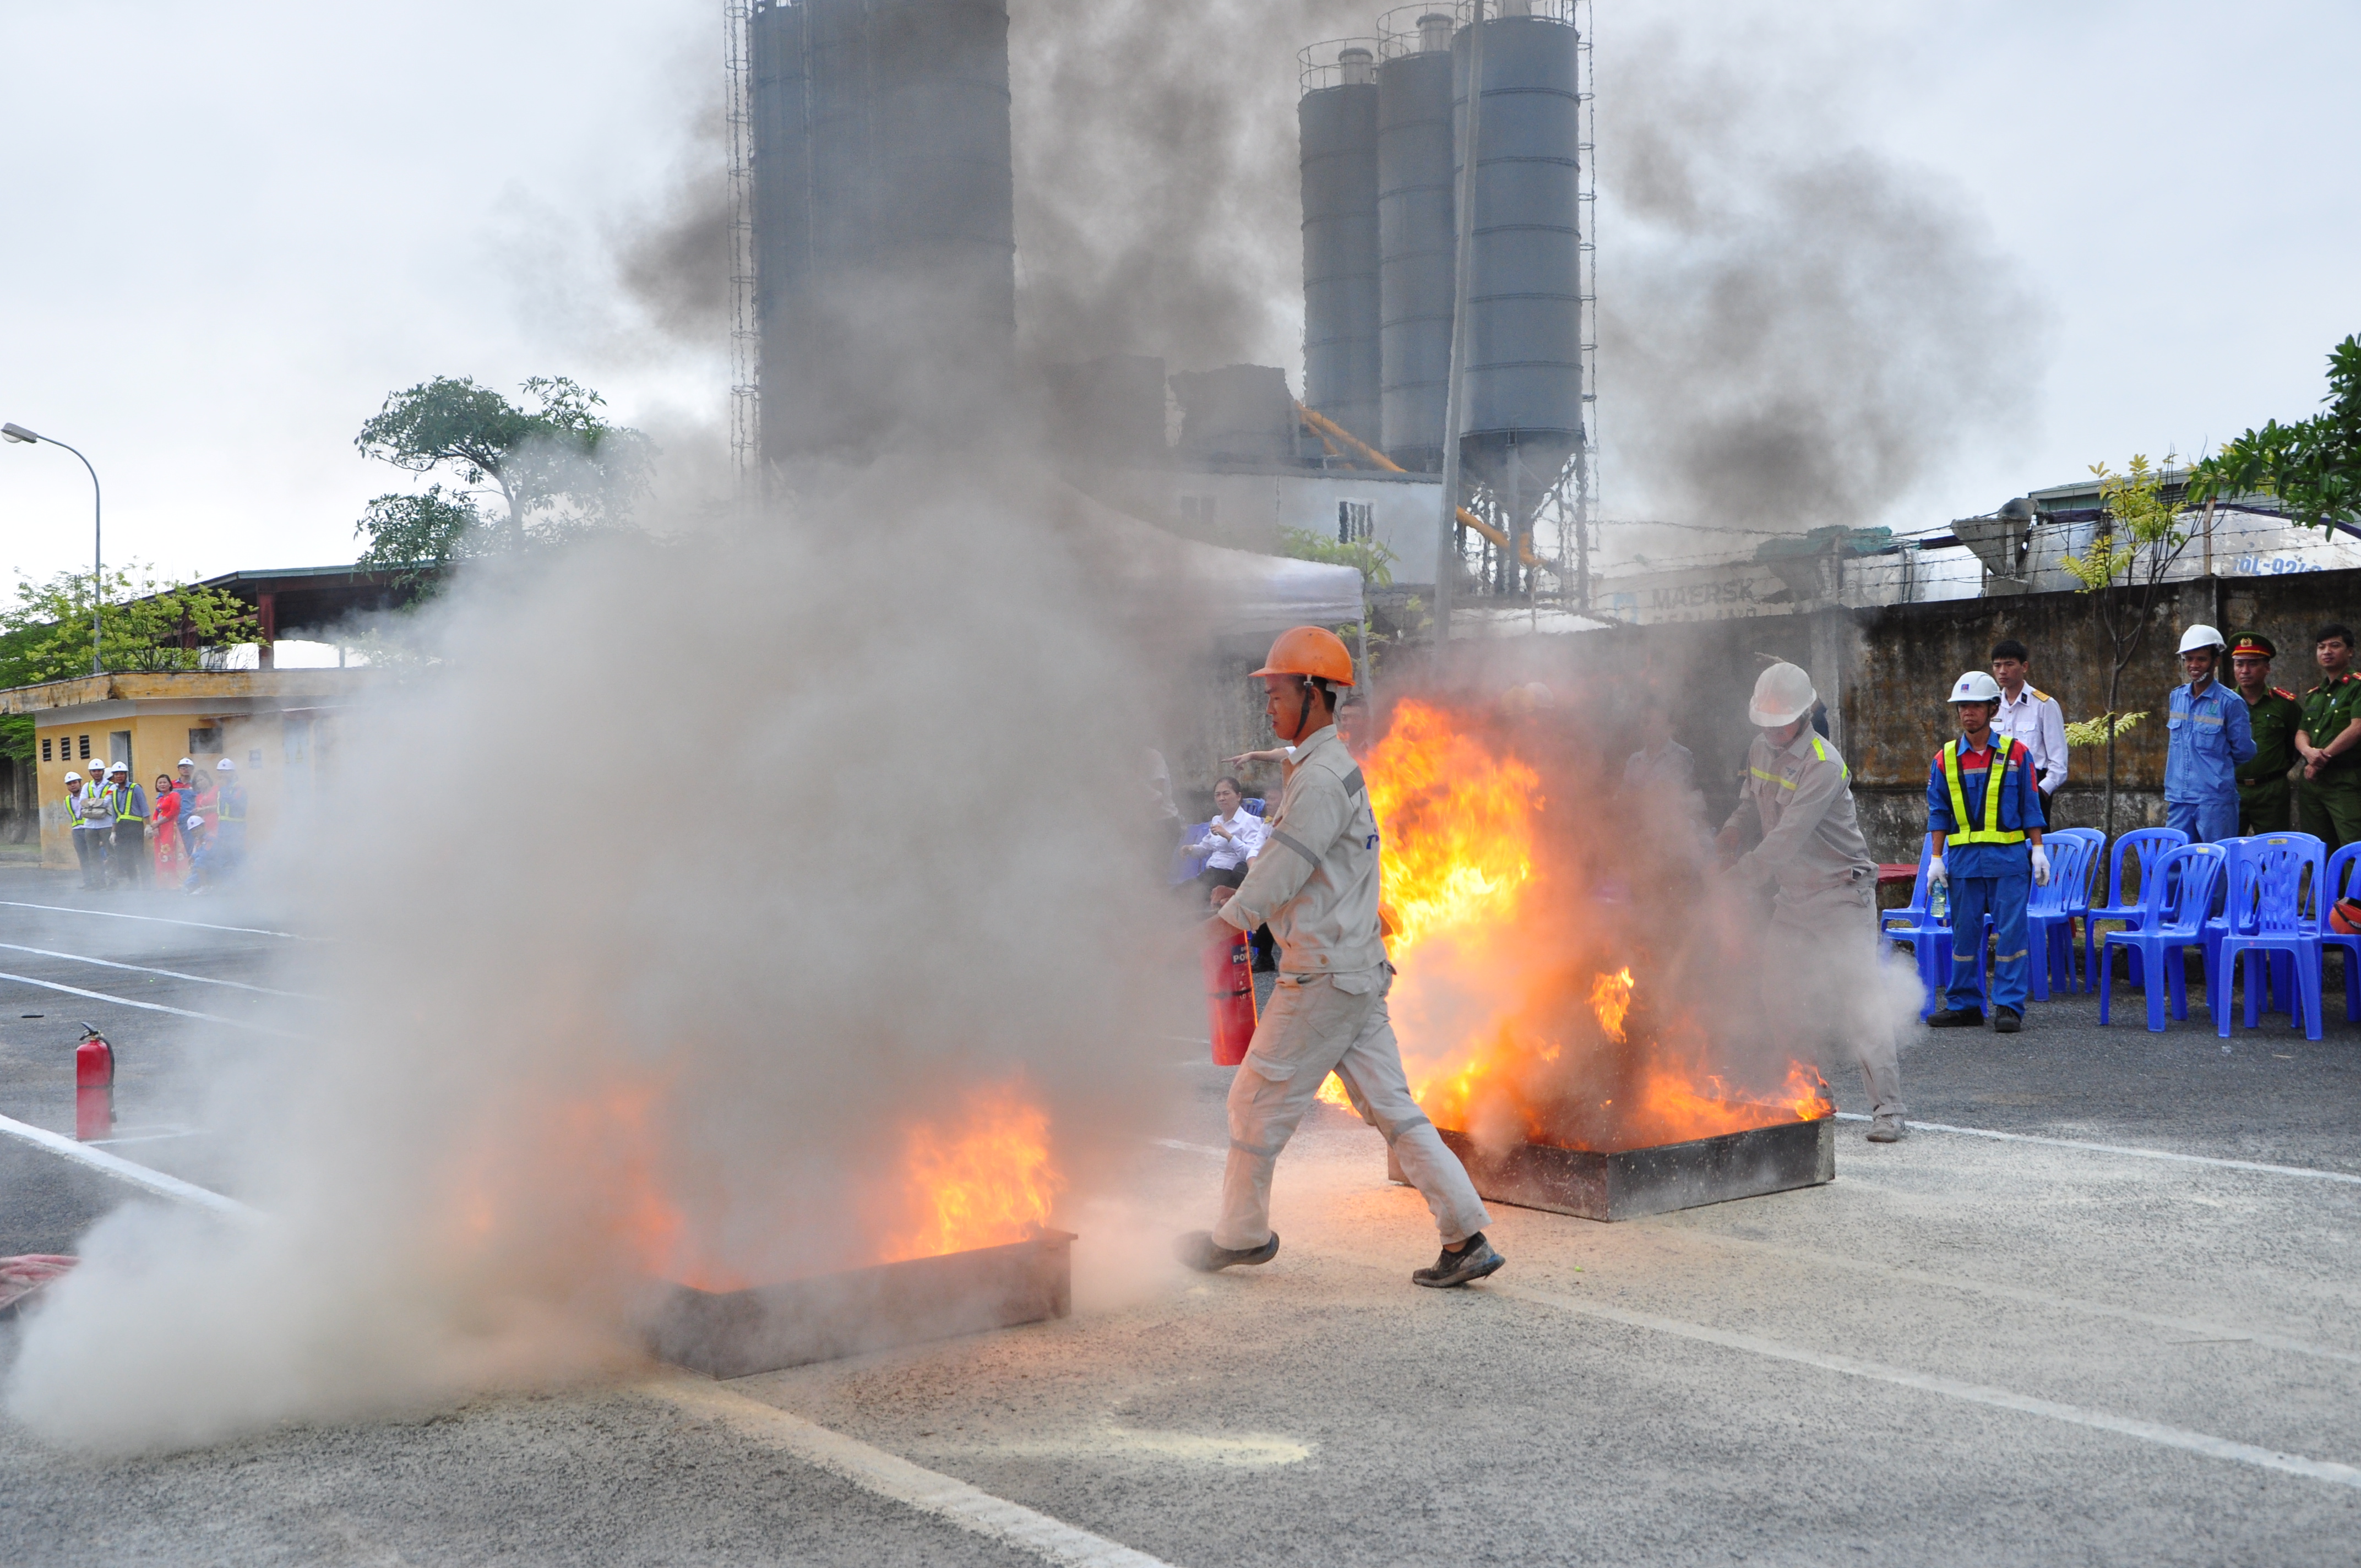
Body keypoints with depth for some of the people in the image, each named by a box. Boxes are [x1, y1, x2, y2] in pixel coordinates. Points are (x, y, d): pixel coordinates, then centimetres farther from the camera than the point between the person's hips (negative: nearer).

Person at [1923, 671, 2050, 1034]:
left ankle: (2009, 1006, 2)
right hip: (1963, 859, 2)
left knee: (2010, 930, -4)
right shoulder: (1945, 759, 7)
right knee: (1964, 931, 5)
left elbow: (2030, 807, 6)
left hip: (2009, 857, -2)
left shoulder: (2015, 753, 3)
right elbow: (1938, 812, 10)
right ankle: (1963, 1004, 14)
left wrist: (2038, 850, 0)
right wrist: (1936, 859, 5)